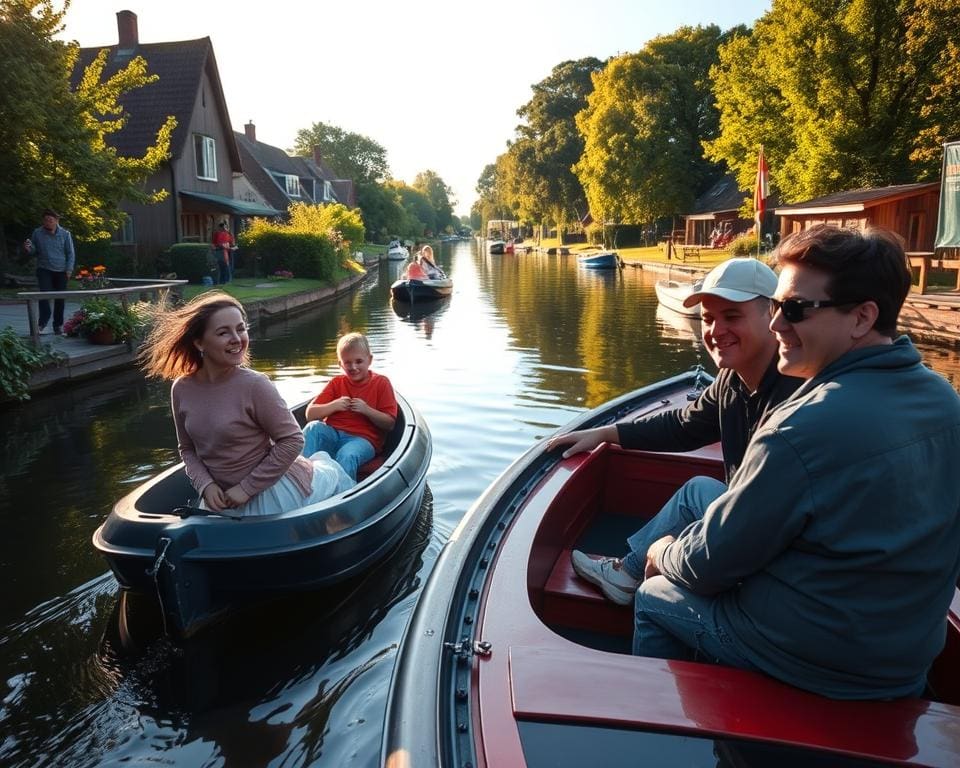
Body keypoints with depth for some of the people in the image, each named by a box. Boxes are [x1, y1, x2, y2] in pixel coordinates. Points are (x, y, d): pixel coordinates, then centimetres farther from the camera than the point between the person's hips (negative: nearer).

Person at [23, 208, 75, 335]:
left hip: (61, 271, 0)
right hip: (44, 270, 0)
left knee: (60, 299, 6)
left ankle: (58, 325, 15)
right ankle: (43, 321, -8)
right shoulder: (37, 233, 1)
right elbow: (34, 250, 10)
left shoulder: (65, 234, 0)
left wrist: (69, 269, -6)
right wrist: (28, 248, -14)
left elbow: (71, 253, 2)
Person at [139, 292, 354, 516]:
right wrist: (205, 485, -13)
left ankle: (321, 466, 49)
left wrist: (247, 487, -19)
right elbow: (187, 448, 2)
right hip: (224, 498, 5)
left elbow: (292, 440, -20)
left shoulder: (254, 385, -25)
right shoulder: (181, 389, -10)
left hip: (270, 493, -5)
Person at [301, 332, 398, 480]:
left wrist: (367, 410, -14)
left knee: (347, 456, -37)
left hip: (363, 439, -4)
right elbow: (310, 414, 9)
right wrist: (333, 406, -8)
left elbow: (389, 424, 1)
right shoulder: (336, 383, 16)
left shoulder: (381, 383, 7)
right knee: (313, 427, -28)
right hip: (332, 434, 4)